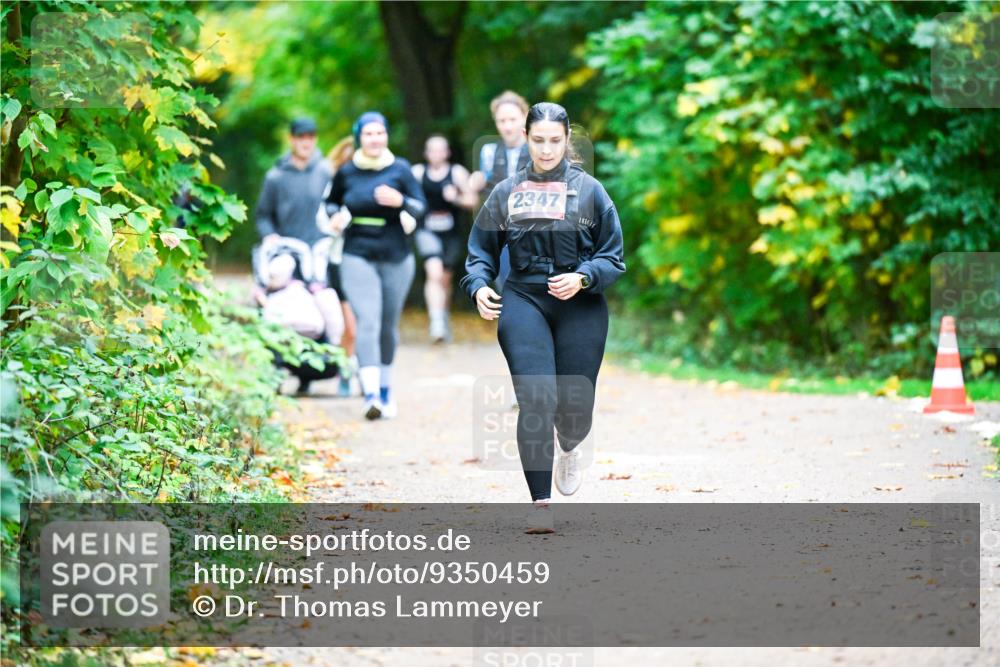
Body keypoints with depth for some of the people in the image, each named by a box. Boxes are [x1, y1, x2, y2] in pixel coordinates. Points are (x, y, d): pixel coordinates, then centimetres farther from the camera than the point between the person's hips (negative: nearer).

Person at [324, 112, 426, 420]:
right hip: (358, 257, -1)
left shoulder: (400, 169, 1)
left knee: (388, 325, 12)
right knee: (368, 322, -15)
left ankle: (385, 388, 31)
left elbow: (420, 206, -2)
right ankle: (371, 394, -25)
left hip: (396, 258, 1)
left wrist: (400, 201, -22)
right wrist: (335, 216, -3)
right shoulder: (346, 172, 4)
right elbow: (331, 203, 20)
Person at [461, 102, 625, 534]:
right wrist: (479, 286, -6)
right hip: (523, 303, 0)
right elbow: (482, 249, 13)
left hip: (580, 307, 0)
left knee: (575, 406, 2)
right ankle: (540, 503, -10)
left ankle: (569, 449, 42)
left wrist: (582, 278, -15)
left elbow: (613, 257, 4)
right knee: (536, 400, -15)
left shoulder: (589, 190, 3)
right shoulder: (506, 193, 7)